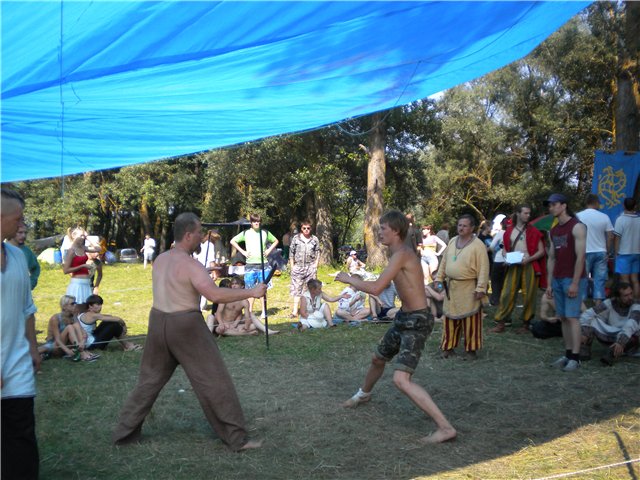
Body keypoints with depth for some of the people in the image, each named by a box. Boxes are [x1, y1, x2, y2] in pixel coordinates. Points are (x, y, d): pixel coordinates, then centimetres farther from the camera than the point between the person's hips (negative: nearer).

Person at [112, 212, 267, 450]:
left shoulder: (160, 259, 8)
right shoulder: (190, 265, -16)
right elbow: (215, 295, -29)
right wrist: (251, 292, -23)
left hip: (158, 322, 7)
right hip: (185, 326, -7)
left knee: (150, 379, 21)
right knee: (214, 381, 0)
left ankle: (124, 432, 27)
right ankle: (237, 439, 5)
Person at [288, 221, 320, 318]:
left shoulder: (315, 239, 6)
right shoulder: (296, 238, 3)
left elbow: (317, 254, 8)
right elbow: (291, 253, 5)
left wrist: (315, 266, 0)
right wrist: (292, 266, 1)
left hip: (310, 267, 1)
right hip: (298, 266, -1)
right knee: (296, 288, -2)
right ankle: (295, 311, 0)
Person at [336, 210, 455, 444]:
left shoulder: (402, 254, -22)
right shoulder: (400, 252, 9)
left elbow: (376, 288, -27)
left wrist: (349, 279, -13)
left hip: (417, 322, -10)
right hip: (405, 318, 10)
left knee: (401, 379, -19)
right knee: (378, 359, 28)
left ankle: (445, 427, -15)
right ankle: (363, 394, 56)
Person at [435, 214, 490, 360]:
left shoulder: (478, 245, -11)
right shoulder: (452, 242, 9)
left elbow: (483, 269, -14)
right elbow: (444, 262, 15)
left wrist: (480, 288, -18)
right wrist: (439, 279, 10)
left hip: (468, 288, -6)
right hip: (451, 287, 6)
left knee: (470, 320, 2)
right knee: (450, 318, 10)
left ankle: (471, 349, 14)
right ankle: (448, 347, 21)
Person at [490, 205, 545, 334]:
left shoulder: (533, 231, 4)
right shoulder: (509, 231, 11)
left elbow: (541, 251, 2)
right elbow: (505, 249, 18)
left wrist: (529, 259, -13)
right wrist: (507, 258, -2)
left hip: (529, 266, -2)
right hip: (513, 266, 2)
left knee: (528, 296, 0)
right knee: (506, 294, -3)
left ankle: (526, 324, 11)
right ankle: (500, 323, 1)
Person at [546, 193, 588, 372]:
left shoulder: (577, 227, -9)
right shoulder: (553, 232, 14)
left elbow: (580, 257, -14)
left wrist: (575, 283, -18)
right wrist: (549, 283, 10)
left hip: (573, 280, -7)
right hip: (557, 280, 7)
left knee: (572, 317, -8)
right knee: (563, 318, 7)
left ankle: (575, 358, -5)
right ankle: (568, 354, 11)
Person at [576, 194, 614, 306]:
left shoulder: (578, 216, -5)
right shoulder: (604, 217, -1)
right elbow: (610, 237, 1)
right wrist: (608, 252, 11)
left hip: (585, 253, -1)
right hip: (601, 252, 1)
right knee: (599, 280, 6)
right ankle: (598, 305, 6)